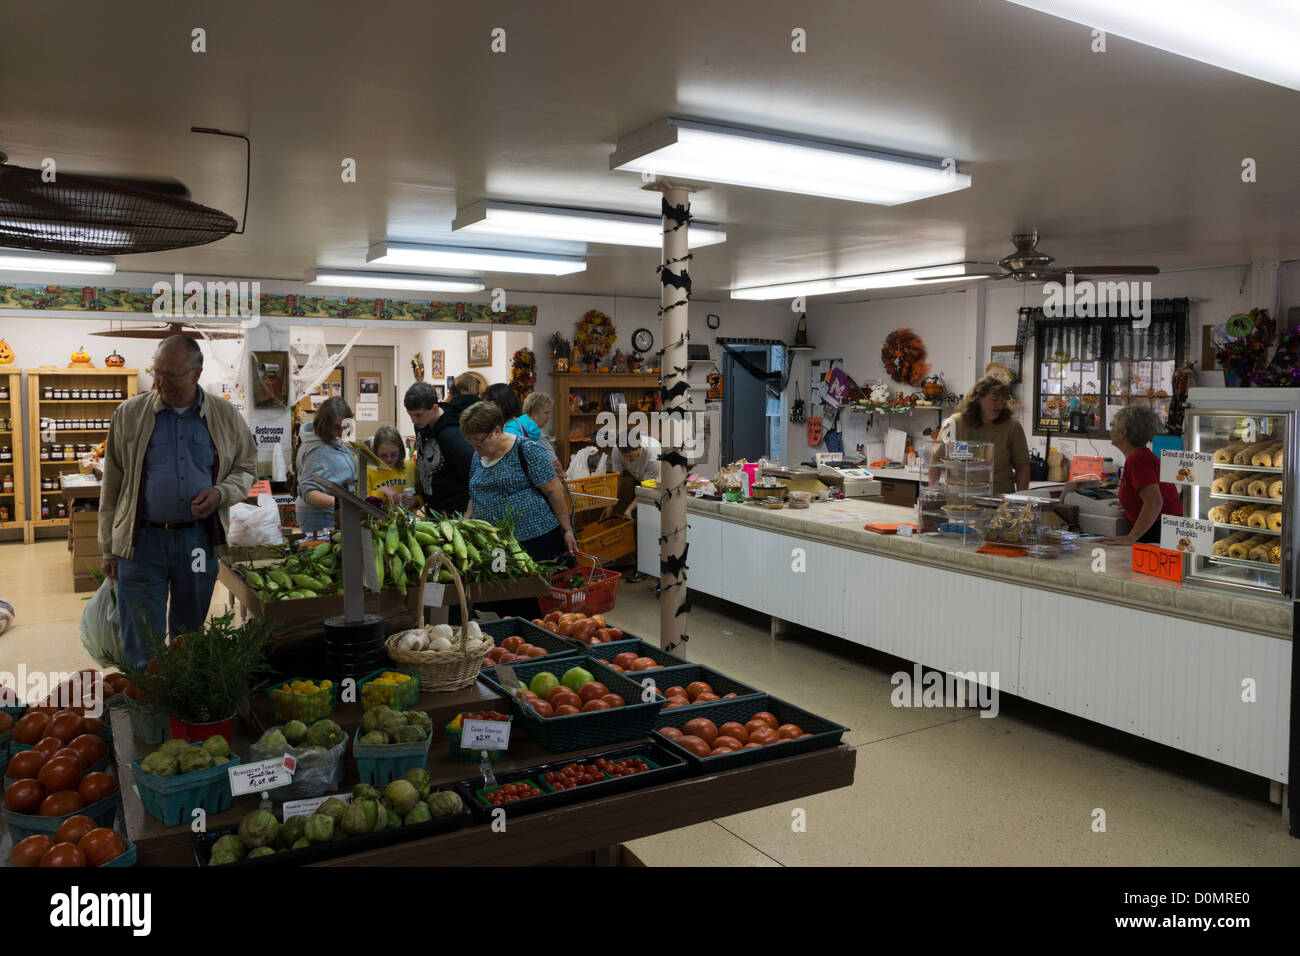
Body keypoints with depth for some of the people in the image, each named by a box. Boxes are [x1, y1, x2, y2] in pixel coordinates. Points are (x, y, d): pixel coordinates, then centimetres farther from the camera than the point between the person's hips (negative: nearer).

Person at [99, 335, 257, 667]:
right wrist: (109, 550, 5)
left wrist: (221, 493, -9)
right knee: (142, 645, 1)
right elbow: (112, 487, 6)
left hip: (199, 540, 1)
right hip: (142, 542, -1)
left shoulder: (225, 415, 4)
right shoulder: (129, 414, 2)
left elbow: (246, 468, 13)